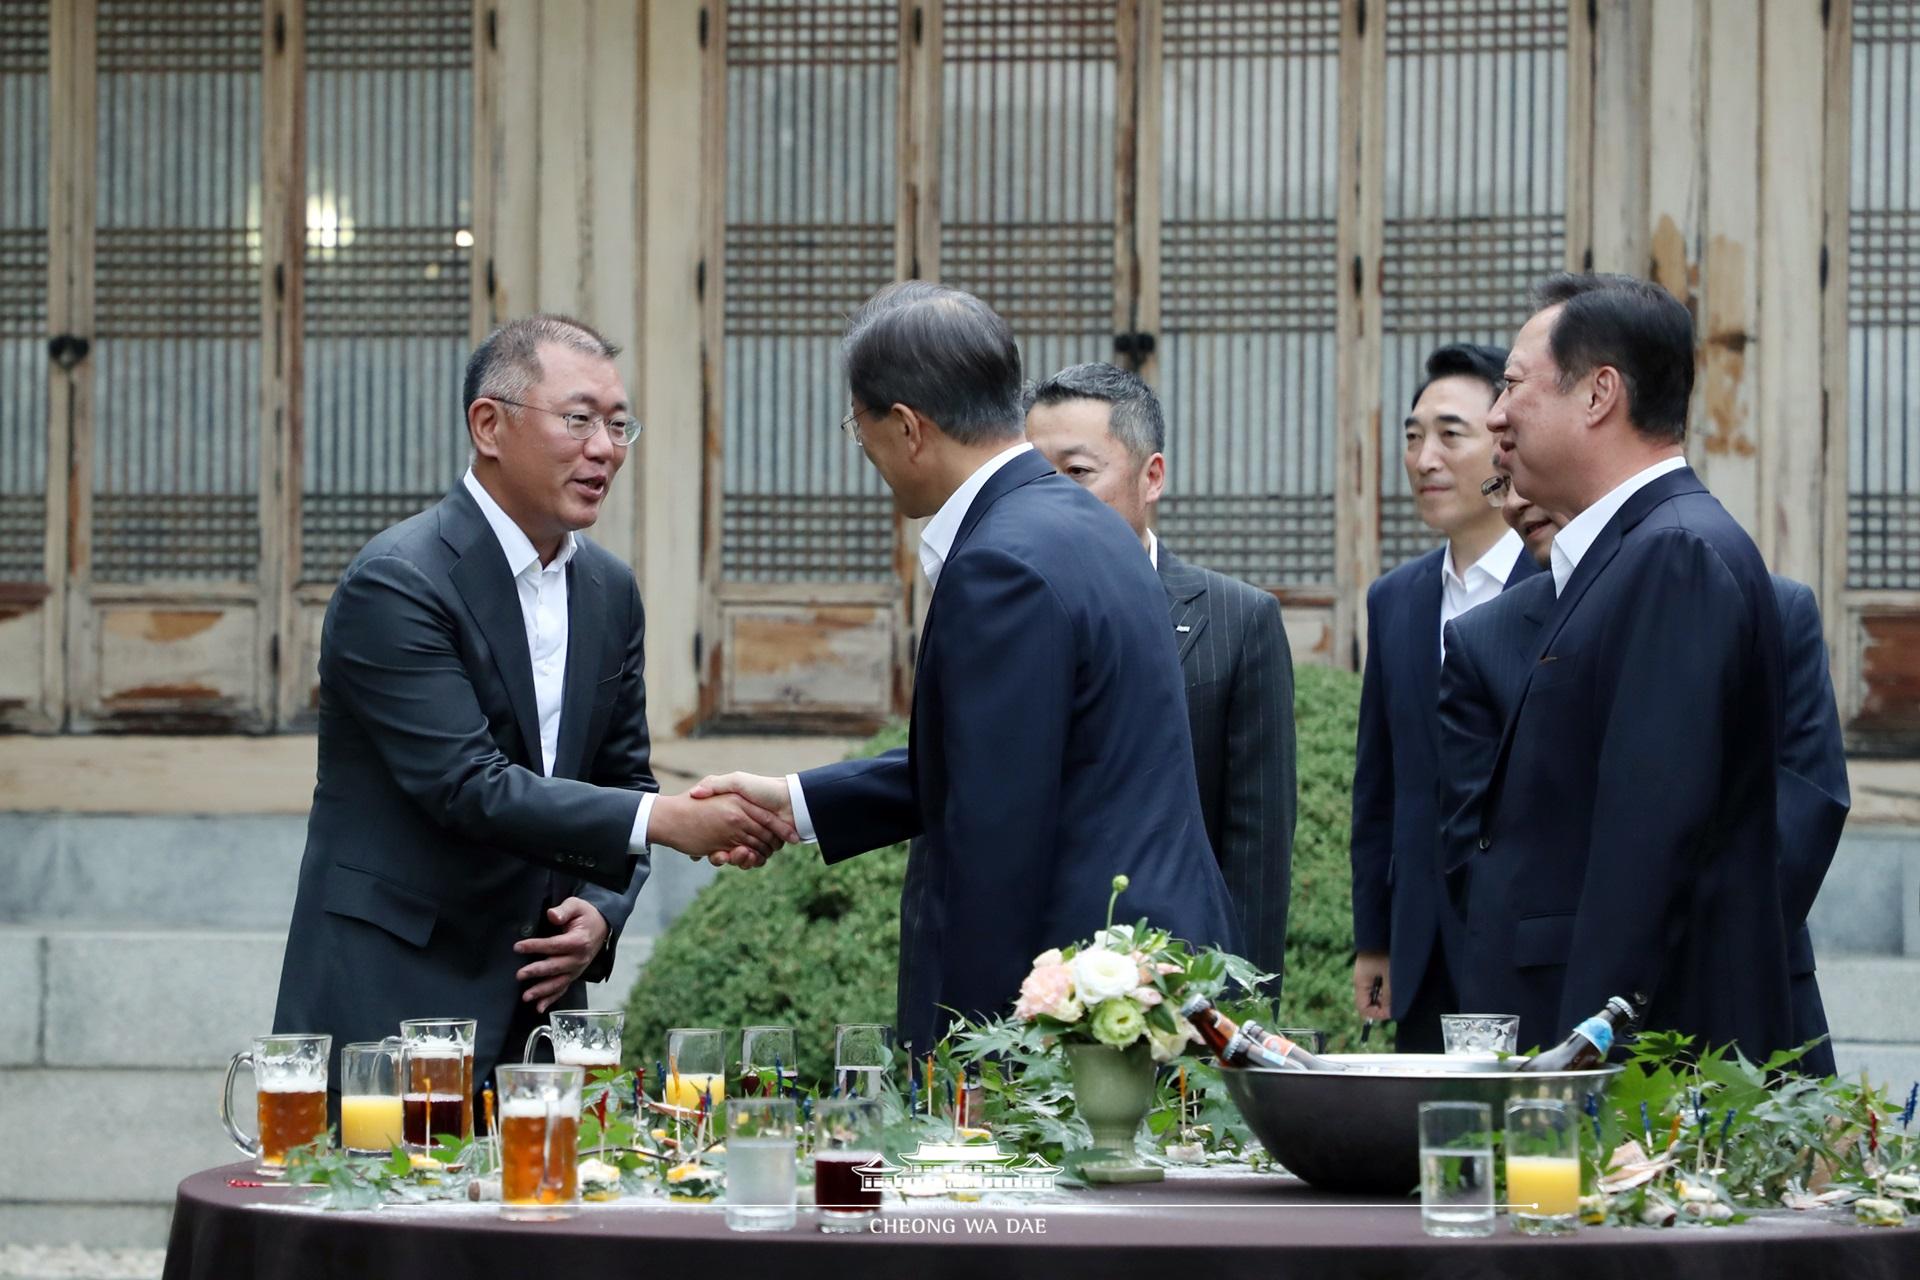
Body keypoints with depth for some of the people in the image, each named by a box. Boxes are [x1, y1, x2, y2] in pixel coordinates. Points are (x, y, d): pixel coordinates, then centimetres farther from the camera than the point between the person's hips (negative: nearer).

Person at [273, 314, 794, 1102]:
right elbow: (468, 787, -21)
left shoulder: (609, 591, 10)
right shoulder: (397, 582, -14)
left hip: (534, 998, 7)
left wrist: (601, 910, -3)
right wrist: (665, 820, -27)